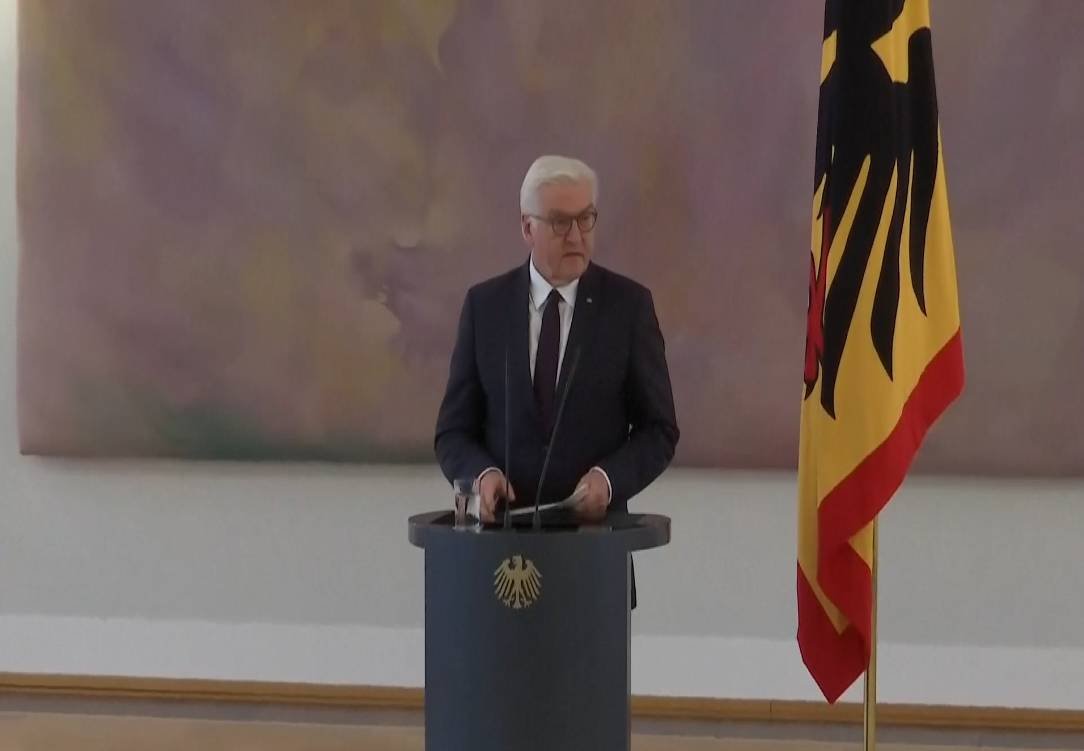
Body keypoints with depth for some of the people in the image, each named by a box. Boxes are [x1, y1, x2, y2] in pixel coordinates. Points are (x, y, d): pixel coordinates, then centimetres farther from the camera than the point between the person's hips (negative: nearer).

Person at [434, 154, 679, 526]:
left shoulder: (628, 304, -1)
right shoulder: (485, 304, 2)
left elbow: (658, 429, 2)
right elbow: (454, 430, 4)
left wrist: (609, 479, -16)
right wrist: (482, 474, -16)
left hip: (595, 526, -1)